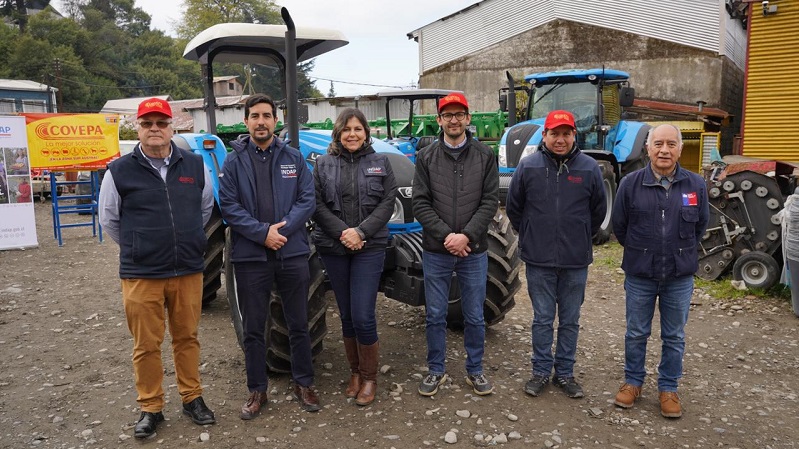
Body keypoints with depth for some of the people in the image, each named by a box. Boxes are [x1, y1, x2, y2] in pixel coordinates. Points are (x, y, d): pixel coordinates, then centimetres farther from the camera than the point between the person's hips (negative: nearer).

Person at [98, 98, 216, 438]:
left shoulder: (195, 166, 2)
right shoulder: (119, 171, -4)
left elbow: (206, 207, 16)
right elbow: (108, 219, 7)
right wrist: (136, 250, 13)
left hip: (189, 271, 2)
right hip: (140, 276, -2)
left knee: (187, 338, 13)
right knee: (146, 345, 8)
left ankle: (192, 398, 28)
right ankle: (151, 408, 24)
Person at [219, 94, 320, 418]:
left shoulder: (293, 158, 4)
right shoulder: (234, 161, 1)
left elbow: (308, 200, -1)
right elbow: (229, 206, -6)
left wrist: (283, 228, -15)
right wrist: (263, 232, -16)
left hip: (293, 253, 1)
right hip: (250, 256, 0)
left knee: (298, 324, 11)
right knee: (253, 329, 10)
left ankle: (304, 383, 27)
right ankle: (257, 390, 25)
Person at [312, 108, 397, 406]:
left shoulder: (380, 163, 6)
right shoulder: (324, 164, 6)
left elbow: (387, 203, -2)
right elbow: (318, 205, -1)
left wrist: (361, 232, -14)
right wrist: (342, 232, -14)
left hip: (369, 247, -1)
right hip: (334, 248, 2)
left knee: (363, 316, -7)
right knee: (347, 315, 10)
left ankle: (369, 377, 12)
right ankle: (355, 372, 27)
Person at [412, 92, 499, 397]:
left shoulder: (485, 156, 2)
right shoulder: (426, 157, 1)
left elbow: (491, 200, -4)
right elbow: (420, 203, -4)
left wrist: (467, 235, -15)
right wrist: (446, 236, -15)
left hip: (474, 252, 0)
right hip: (436, 252, 0)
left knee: (474, 316, 11)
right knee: (435, 316, 10)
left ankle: (475, 370, 29)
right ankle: (436, 371, 27)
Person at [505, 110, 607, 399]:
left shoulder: (589, 168, -2)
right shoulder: (528, 166, -4)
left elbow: (598, 211, 10)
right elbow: (513, 208, 7)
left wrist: (581, 240, 14)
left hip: (576, 261, 1)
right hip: (539, 260, -1)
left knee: (570, 321, 12)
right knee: (543, 320, 10)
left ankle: (565, 373, 27)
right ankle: (541, 372, 24)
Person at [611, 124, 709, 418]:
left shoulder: (696, 185, -3)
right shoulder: (631, 183, -7)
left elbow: (700, 226, 10)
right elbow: (619, 226, 4)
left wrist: (681, 253, 13)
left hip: (680, 277, 1)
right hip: (640, 275, -1)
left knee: (674, 337, 13)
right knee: (636, 333, 12)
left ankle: (668, 388, 29)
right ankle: (633, 381, 30)